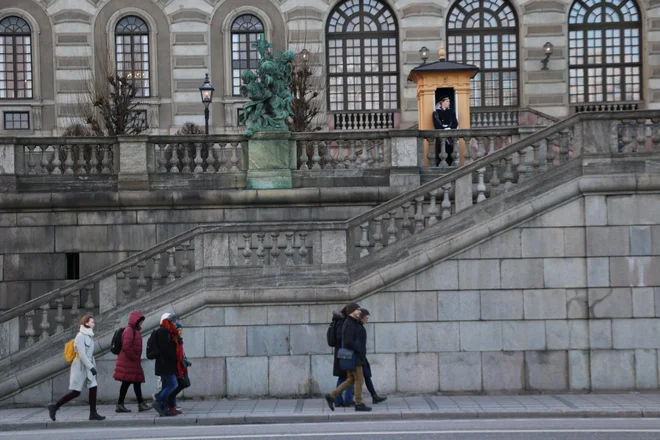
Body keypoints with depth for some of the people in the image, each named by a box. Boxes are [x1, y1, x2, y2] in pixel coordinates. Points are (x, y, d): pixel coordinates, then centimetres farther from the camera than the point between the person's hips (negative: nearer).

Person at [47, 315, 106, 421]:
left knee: (93, 388, 1)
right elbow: (82, 354, -21)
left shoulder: (88, 335, 11)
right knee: (76, 392, -5)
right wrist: (91, 367, -23)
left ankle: (93, 413, 3)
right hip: (80, 367, -8)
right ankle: (54, 407, 6)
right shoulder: (80, 336, -16)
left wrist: (93, 366, 14)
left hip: (87, 367, 8)